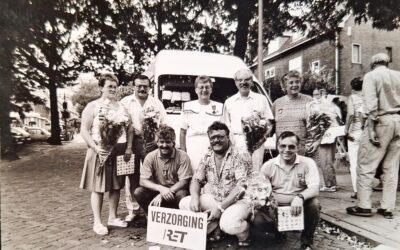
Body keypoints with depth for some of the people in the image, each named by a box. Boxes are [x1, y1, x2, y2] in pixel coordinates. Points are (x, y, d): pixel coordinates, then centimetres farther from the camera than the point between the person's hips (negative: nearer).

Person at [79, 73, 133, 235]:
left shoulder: (121, 106, 11)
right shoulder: (92, 106, -2)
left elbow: (129, 128, 11)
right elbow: (84, 131, -7)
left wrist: (128, 147, -1)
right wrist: (95, 147, -19)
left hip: (119, 151, 4)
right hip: (100, 151, -4)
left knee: (116, 186, 11)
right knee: (98, 187, 3)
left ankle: (112, 217, 26)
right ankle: (97, 222, 15)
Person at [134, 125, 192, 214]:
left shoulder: (182, 156, -12)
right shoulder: (150, 157, -4)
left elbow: (183, 182, -16)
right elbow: (143, 181, -9)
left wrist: (161, 195, -25)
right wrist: (160, 188, -29)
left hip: (175, 191, -2)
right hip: (157, 191, 3)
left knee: (182, 194, -34)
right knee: (138, 192, -20)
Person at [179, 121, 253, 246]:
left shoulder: (240, 156, -15)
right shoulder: (207, 157, 3)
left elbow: (242, 186, -22)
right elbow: (196, 179, 4)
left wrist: (220, 207, -28)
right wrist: (195, 197, -19)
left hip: (238, 200, -6)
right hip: (214, 198, 6)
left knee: (228, 223, -35)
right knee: (184, 203, -9)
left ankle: (243, 232, 2)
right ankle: (214, 227, 6)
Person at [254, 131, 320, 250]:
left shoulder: (308, 163, -7)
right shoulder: (268, 166, -3)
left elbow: (314, 189, -18)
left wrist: (300, 197, -40)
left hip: (300, 208, 0)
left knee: (314, 203, -31)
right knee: (258, 221, -26)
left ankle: (306, 240, -3)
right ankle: (279, 230, 11)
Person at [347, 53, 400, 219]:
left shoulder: (371, 76, -2)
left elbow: (371, 104, -13)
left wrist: (371, 128, -14)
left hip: (382, 121, -6)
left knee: (366, 166, 2)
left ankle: (364, 206, 6)